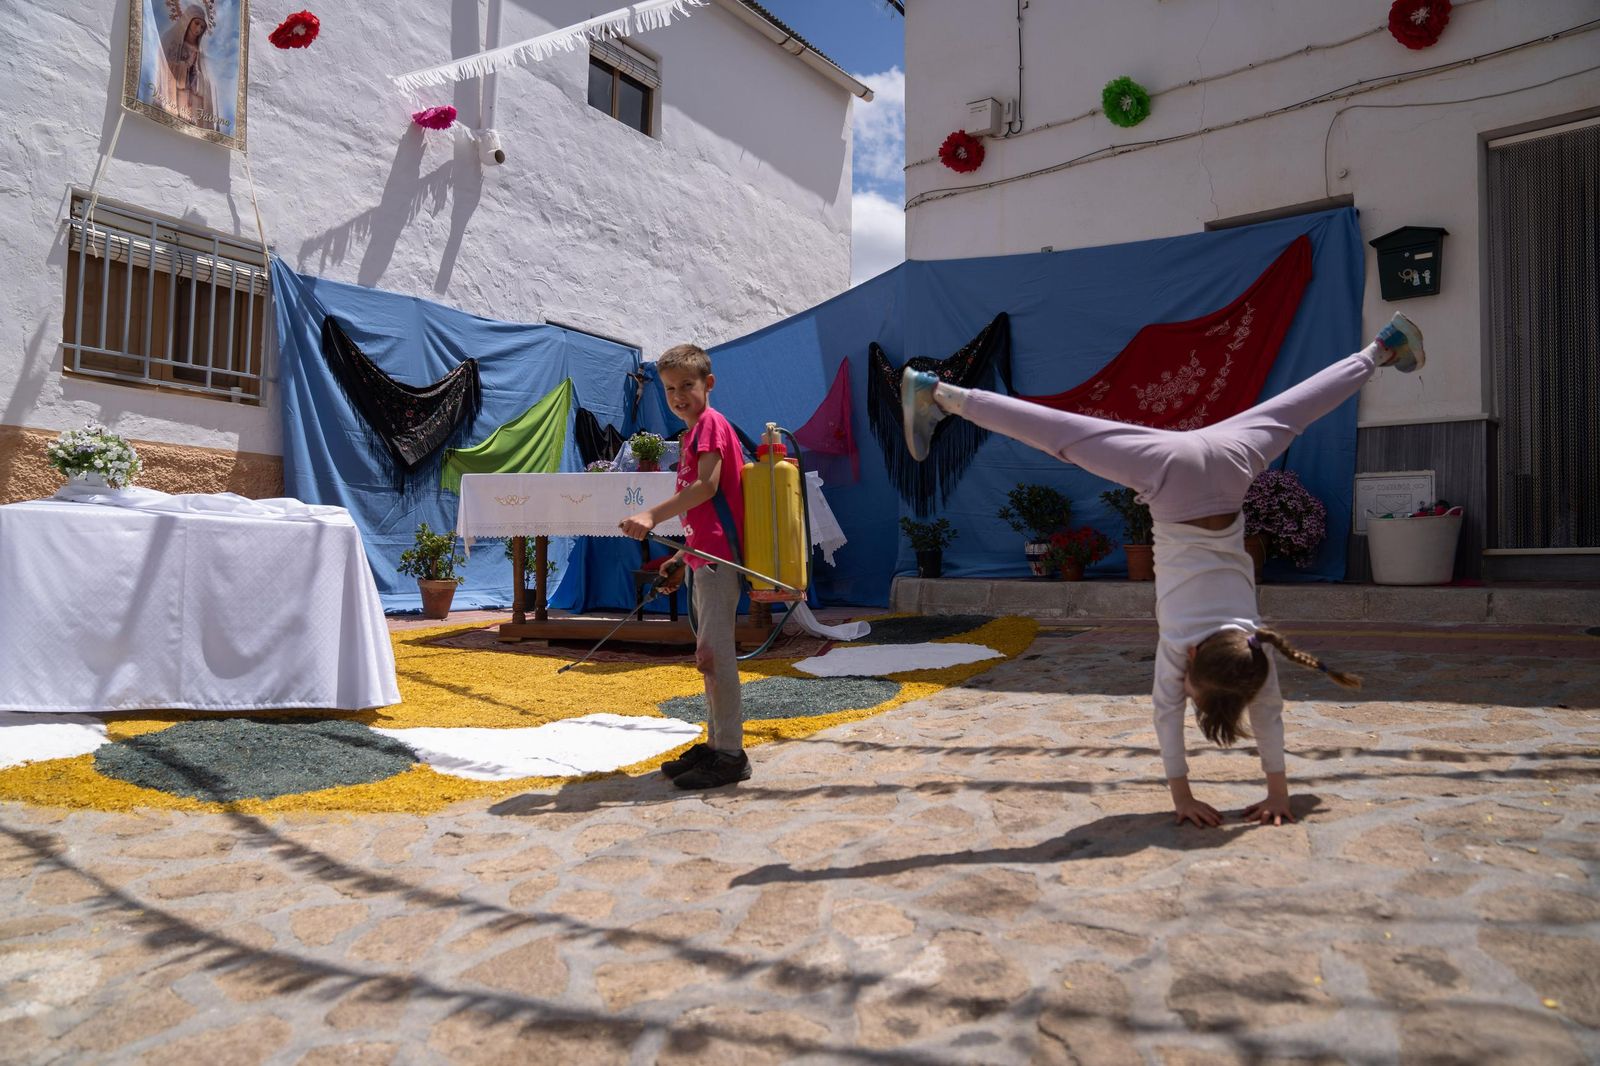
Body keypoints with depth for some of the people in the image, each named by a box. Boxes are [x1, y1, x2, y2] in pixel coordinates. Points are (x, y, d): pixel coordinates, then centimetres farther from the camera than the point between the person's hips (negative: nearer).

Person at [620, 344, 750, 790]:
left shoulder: (711, 424, -8)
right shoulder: (693, 432, 20)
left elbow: (707, 487, -22)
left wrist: (652, 515, -26)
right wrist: (682, 558, 20)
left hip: (718, 556, -10)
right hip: (705, 556, 10)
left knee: (713, 650, -9)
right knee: (710, 652, 14)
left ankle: (730, 753, -3)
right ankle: (714, 744, 23)